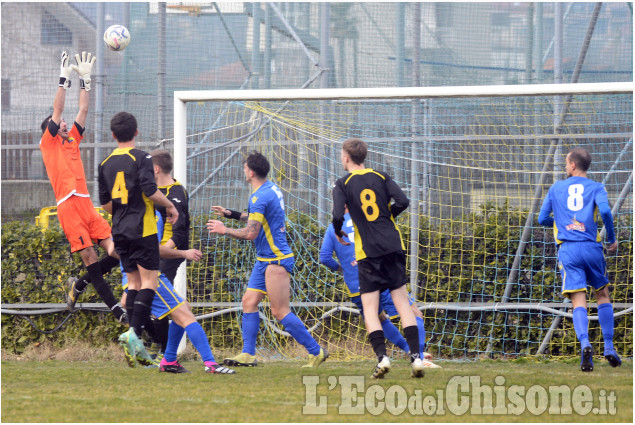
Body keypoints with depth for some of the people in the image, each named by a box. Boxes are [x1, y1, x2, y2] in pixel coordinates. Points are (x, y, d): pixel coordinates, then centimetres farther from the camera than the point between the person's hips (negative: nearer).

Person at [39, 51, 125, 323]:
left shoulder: (72, 140, 23)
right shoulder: (48, 143, 8)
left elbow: (83, 110, 24)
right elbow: (57, 109, 0)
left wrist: (85, 79, 21)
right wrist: (64, 79, 0)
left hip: (86, 204, 7)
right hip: (68, 206, -7)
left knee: (115, 252, -4)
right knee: (90, 259, -8)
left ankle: (78, 287, 17)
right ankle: (117, 311, -8)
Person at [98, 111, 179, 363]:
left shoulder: (106, 164, 10)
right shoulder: (140, 158, -8)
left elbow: (105, 203, 12)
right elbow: (150, 191, -18)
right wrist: (170, 206, -2)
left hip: (120, 231, 6)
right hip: (142, 229, -6)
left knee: (133, 281, 11)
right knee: (149, 280, -5)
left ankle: (133, 335, 4)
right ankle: (135, 331, -20)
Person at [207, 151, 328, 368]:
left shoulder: (260, 197, -20)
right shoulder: (272, 188, 11)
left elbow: (250, 233, -23)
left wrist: (224, 230, -10)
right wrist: (232, 214, 29)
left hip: (276, 260, -10)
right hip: (265, 259, 10)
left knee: (280, 312, -8)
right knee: (249, 301, 7)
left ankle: (316, 351, -1)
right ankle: (248, 354, 6)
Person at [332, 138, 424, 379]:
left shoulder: (343, 185, 0)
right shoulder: (381, 177, 8)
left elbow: (338, 216, -12)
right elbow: (402, 201, -3)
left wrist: (338, 233, 9)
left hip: (368, 253, -3)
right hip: (393, 248, 3)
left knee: (370, 310, 2)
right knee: (402, 303, 6)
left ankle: (382, 357, -14)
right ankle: (416, 357, -3)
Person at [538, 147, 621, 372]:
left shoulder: (556, 188, 13)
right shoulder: (596, 188, 6)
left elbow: (542, 219, 17)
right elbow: (605, 211, -12)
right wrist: (612, 239, 1)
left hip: (568, 250, 0)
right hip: (591, 248, 0)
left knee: (579, 301, -5)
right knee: (603, 295, 17)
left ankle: (585, 344, -30)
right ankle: (608, 348, 10)